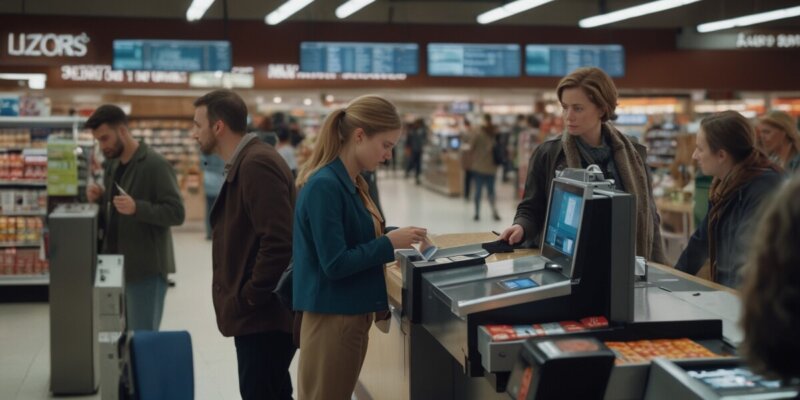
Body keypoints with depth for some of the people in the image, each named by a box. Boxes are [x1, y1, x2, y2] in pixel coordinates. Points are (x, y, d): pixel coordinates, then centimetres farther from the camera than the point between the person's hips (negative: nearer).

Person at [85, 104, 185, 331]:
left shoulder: (155, 165, -12)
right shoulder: (112, 165, 13)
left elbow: (176, 213, -16)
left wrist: (137, 208, -29)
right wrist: (99, 200, 0)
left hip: (146, 268, -8)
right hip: (117, 266, 8)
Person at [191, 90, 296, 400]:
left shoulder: (256, 165, -18)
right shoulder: (245, 163, 14)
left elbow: (278, 242, -26)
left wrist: (249, 298, -17)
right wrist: (244, 299, 13)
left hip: (265, 314, -10)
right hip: (260, 313, 10)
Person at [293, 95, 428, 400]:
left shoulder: (350, 183, 8)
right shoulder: (324, 186, -20)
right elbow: (334, 263, -23)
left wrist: (395, 239, 1)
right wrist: (389, 244, -17)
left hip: (353, 314, 9)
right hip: (332, 317, -9)